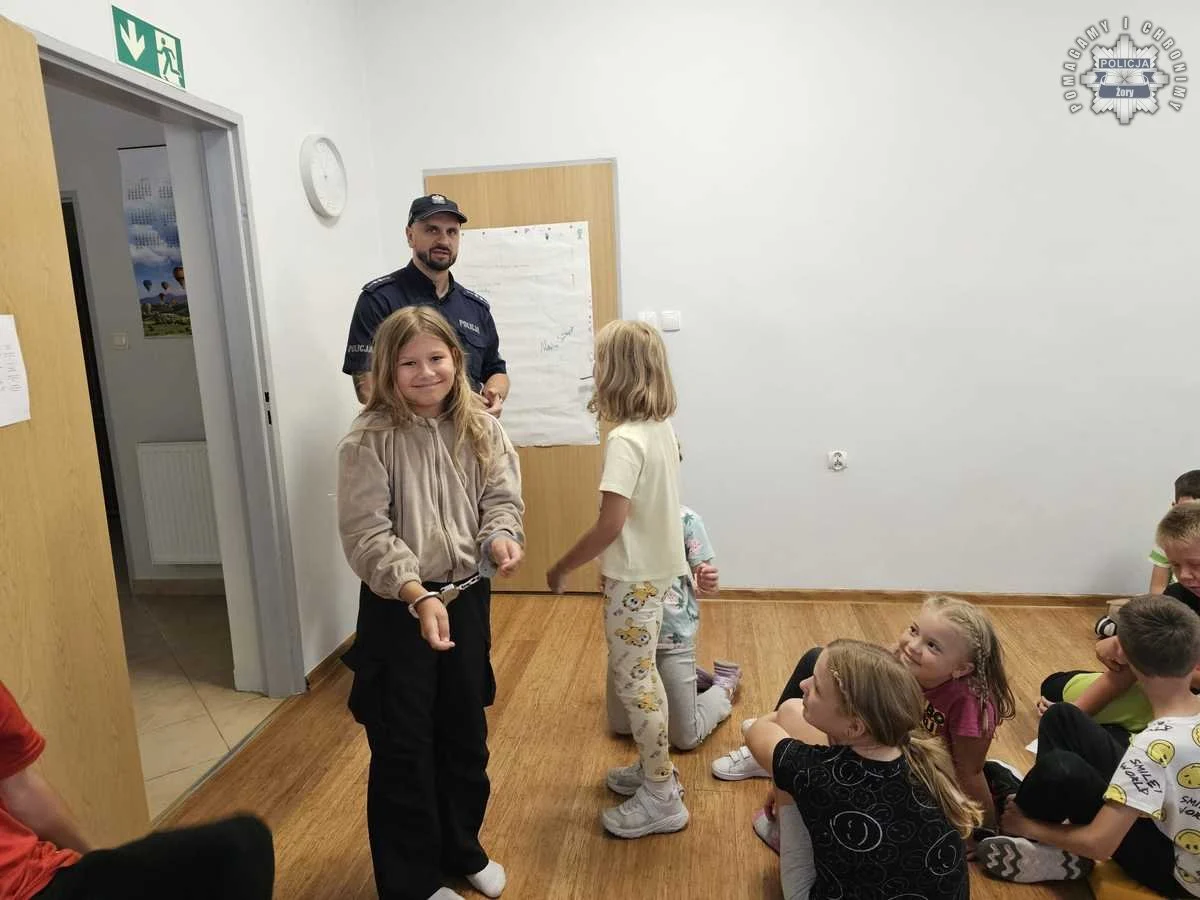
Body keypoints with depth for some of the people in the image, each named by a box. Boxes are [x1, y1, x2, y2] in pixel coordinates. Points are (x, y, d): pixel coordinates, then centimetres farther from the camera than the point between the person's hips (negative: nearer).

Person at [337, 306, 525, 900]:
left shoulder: (480, 430, -1)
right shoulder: (368, 440, -15)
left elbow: (502, 498, -1)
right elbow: (366, 534, -19)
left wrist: (501, 537, -23)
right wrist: (418, 595, -30)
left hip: (467, 597, 5)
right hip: (396, 608, -4)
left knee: (465, 734, 20)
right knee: (403, 748, 9)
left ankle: (461, 849, 45)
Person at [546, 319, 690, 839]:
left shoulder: (625, 440, -23)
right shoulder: (663, 430, 4)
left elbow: (610, 524, -26)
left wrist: (561, 568, -15)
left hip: (633, 577, -9)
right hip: (657, 569, 9)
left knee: (631, 680, 4)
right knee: (641, 674, 21)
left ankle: (661, 799, 17)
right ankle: (655, 768, 37)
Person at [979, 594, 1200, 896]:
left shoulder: (1156, 745, -35)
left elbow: (1099, 844, -30)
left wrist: (1028, 826, -16)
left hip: (1175, 871, -7)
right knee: (1061, 719, -4)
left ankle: (1007, 825, 6)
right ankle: (1060, 851, 3)